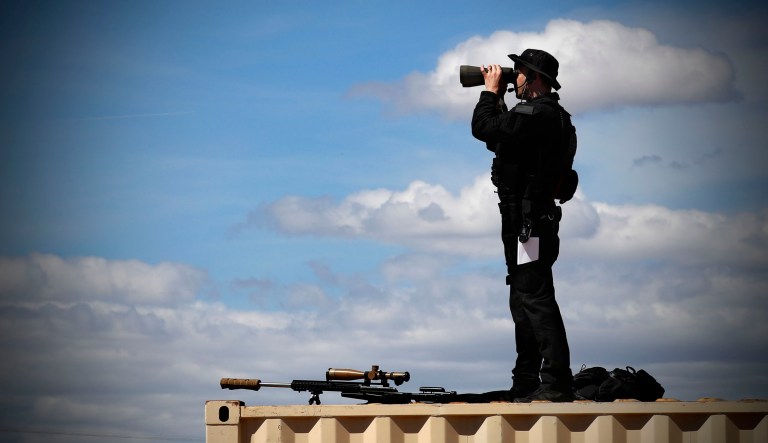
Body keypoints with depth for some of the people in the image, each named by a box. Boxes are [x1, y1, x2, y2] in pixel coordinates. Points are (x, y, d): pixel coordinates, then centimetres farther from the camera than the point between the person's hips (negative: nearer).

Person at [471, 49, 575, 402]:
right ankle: (527, 384, 19)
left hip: (529, 223, -11)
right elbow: (498, 138, 24)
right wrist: (496, 97, 17)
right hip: (524, 223, 11)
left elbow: (483, 129, -20)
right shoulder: (546, 115, 18)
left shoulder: (537, 114, -16)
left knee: (536, 299, -13)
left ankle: (557, 382, -16)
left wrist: (491, 92, -4)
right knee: (524, 300, 14)